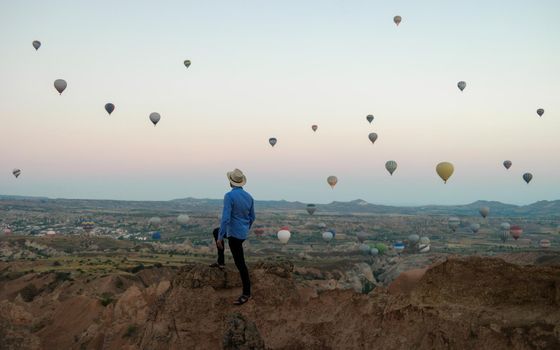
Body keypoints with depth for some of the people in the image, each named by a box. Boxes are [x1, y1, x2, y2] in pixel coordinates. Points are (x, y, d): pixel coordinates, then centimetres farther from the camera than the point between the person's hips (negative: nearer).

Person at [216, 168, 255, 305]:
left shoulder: (229, 196, -22)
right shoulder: (249, 196, 2)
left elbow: (225, 218, -26)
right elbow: (252, 217, 12)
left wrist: (220, 238, -19)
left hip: (234, 234, -8)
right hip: (243, 232, 8)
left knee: (240, 264, -2)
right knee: (216, 231, 31)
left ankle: (246, 293, 4)